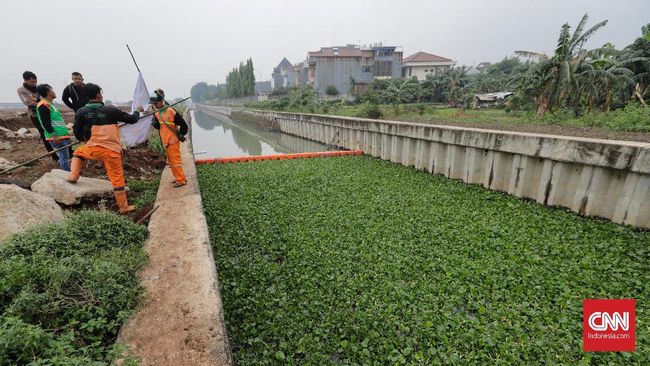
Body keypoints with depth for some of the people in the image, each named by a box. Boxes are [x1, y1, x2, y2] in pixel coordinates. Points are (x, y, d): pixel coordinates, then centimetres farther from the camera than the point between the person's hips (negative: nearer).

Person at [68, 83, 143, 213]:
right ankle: (124, 207, 10)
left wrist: (82, 139, 31)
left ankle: (73, 177, 29)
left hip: (94, 148, 2)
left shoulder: (81, 112, 3)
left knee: (78, 153, 36)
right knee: (117, 179, 3)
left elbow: (77, 133, 7)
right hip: (112, 150, -1)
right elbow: (132, 119, 5)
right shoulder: (111, 110, -3)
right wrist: (137, 111, 26)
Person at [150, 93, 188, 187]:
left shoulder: (171, 111, -13)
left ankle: (181, 180, 0)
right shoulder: (156, 114, 8)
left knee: (175, 160, -7)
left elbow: (183, 124, -10)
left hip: (173, 140, -8)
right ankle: (179, 177, 26)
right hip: (165, 141, 8)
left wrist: (181, 134, -9)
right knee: (170, 161, 15)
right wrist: (154, 123, -5)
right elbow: (158, 127, 15)